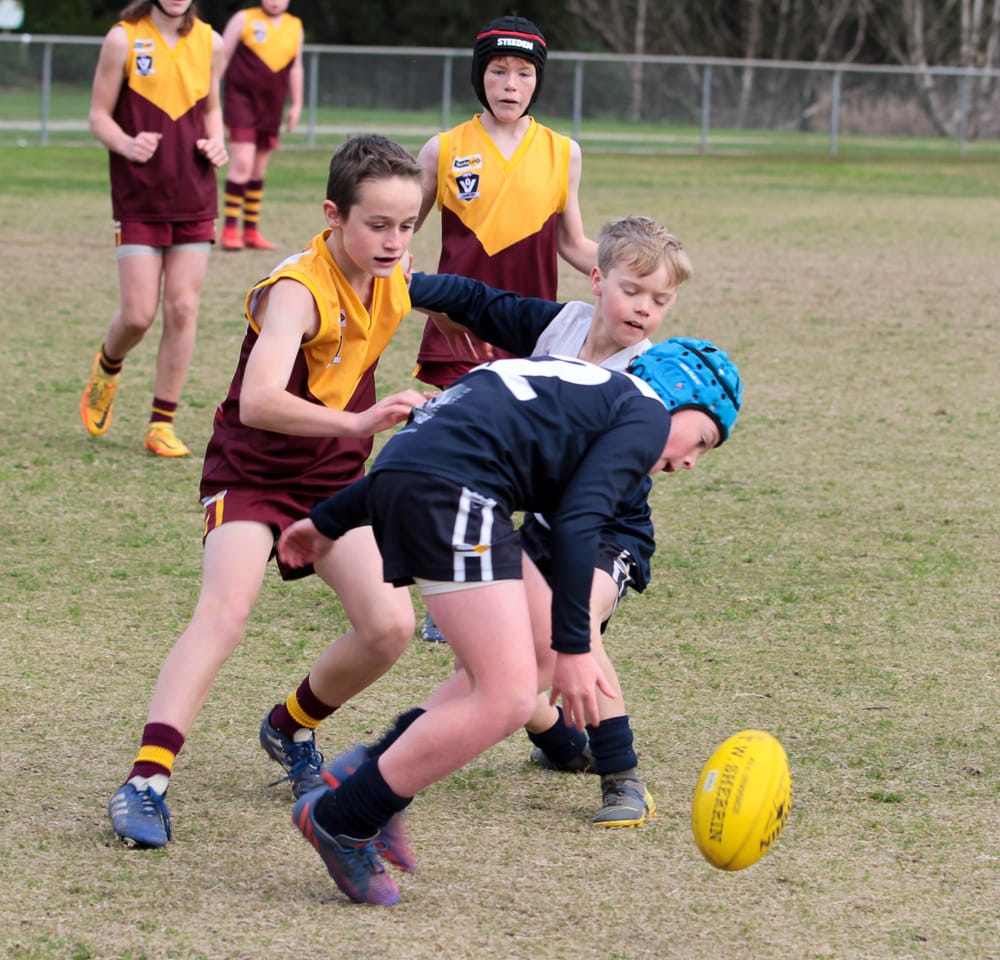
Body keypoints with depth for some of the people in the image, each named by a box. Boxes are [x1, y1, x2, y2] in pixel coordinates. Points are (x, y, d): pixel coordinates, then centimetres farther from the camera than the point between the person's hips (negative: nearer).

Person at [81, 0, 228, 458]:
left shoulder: (210, 43, 6)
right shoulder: (123, 39, -4)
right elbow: (99, 115, -1)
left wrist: (216, 143, -1)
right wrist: (127, 145, -21)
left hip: (195, 199, 3)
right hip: (139, 200, -3)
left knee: (183, 309, -3)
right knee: (138, 314, -7)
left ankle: (162, 425, 6)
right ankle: (107, 368, 28)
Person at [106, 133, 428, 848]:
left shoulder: (392, 281, -5)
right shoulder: (297, 291, -27)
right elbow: (258, 400, -44)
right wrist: (356, 423, -55)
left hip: (336, 478, 6)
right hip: (252, 474, -6)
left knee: (390, 627, -8)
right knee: (225, 609, -28)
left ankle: (292, 728, 19)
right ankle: (147, 780, -31)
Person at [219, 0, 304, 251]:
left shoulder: (295, 26, 10)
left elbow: (296, 68, 18)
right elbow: (222, 58, 0)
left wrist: (296, 105, 17)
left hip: (272, 107, 5)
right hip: (242, 99, -5)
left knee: (259, 170, 10)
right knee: (242, 164, -14)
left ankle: (251, 230, 17)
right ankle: (230, 230, -8)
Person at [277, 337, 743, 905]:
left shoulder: (589, 386, 33)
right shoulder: (646, 416, 8)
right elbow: (576, 524, -8)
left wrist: (331, 521, 39)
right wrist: (575, 649, -9)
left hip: (396, 478, 10)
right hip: (453, 495, -10)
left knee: (540, 651, 17)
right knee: (508, 698, -9)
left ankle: (374, 771, 13)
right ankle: (341, 819, -1)